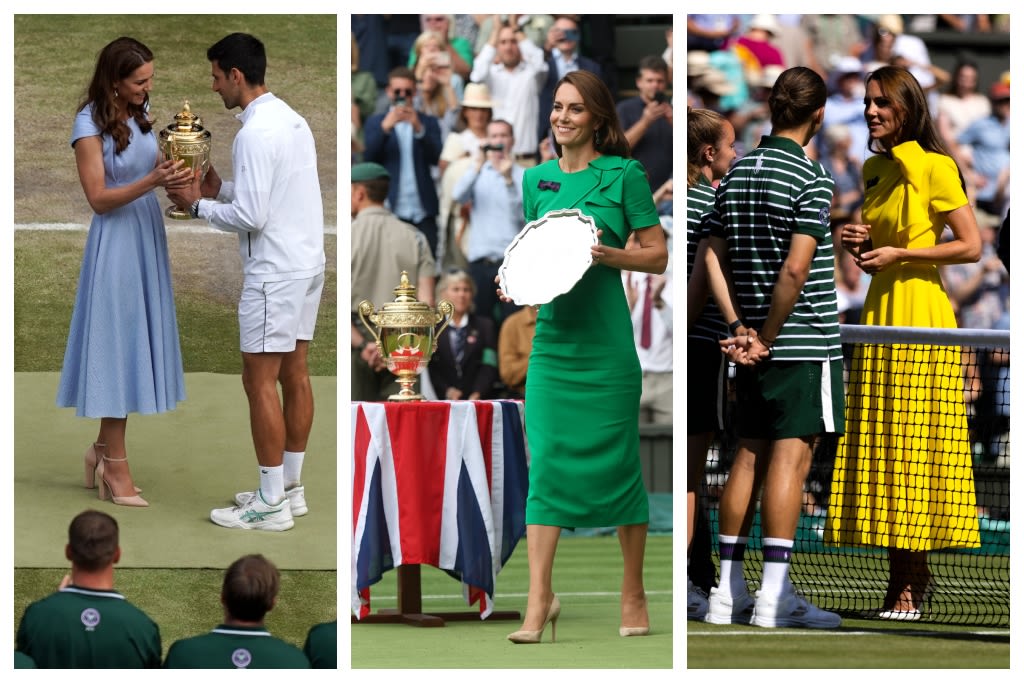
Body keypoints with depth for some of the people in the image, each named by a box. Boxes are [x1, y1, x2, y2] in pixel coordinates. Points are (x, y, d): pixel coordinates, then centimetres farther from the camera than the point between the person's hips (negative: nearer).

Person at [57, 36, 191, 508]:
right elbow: (98, 198, -17)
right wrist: (150, 182, -29)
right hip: (116, 240, -7)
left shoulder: (140, 113, 5)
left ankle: (103, 449, 22)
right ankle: (115, 467, 4)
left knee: (134, 344, 11)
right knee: (117, 344, -2)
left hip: (148, 237, 7)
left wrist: (173, 174, -7)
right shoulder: (90, 125, -15)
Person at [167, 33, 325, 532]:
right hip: (305, 263, 10)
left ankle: (272, 505, -3)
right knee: (294, 374, 13)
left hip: (275, 274, -10)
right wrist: (221, 189, 12)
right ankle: (290, 488, 20)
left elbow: (250, 216, -22)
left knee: (260, 381, -5)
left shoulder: (255, 134, -20)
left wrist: (199, 205, -8)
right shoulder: (291, 120, 11)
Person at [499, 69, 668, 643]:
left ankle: (634, 595, 15)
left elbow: (657, 255, -1)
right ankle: (540, 598, -5)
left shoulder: (624, 175, -2)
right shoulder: (537, 179, 12)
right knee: (546, 461, -4)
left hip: (606, 338, -4)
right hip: (552, 335, 4)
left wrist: (602, 253, -16)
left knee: (617, 461, 3)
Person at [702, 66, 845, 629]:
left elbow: (713, 255, 6)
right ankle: (775, 597, -5)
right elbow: (795, 270, -19)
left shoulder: (737, 172, 9)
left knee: (750, 455, 11)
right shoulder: (812, 180, -12)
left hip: (753, 342, 7)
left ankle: (728, 591, 12)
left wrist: (740, 328, 2)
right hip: (805, 340, -7)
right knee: (791, 456, -4)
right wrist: (767, 337, -10)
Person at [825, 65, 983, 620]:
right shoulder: (875, 169, 15)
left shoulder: (934, 167, -7)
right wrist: (858, 246, 4)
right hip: (879, 311, 7)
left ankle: (913, 585, -3)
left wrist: (899, 253, -13)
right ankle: (900, 578, 8)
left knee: (914, 444, -6)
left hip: (921, 316, -7)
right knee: (880, 446, 4)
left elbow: (972, 246, -10)